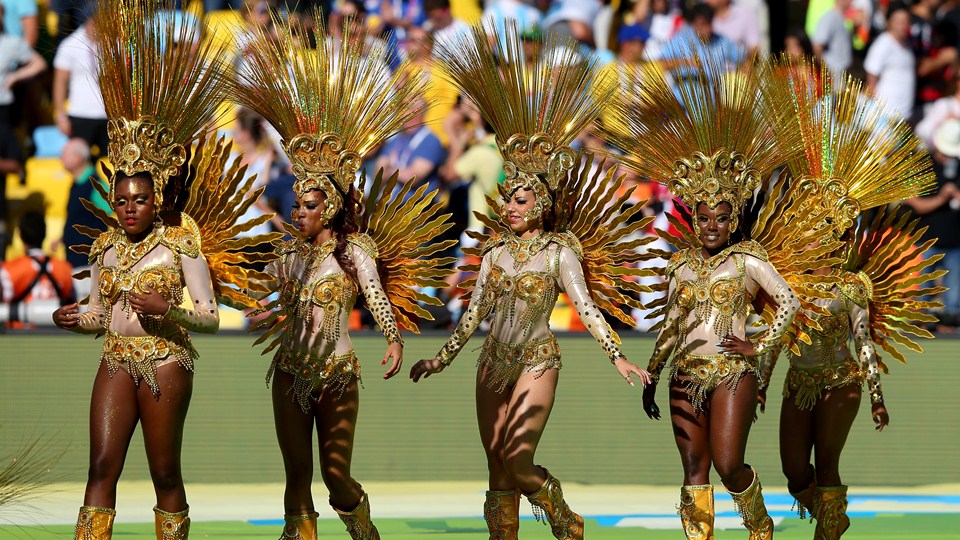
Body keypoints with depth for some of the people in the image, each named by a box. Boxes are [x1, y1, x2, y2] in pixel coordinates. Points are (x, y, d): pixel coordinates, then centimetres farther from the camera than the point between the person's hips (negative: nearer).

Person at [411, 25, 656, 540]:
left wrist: (618, 358, -22)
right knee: (498, 473, 4)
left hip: (536, 363, -5)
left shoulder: (559, 251, -5)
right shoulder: (496, 251, 9)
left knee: (518, 466, -15)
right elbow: (474, 313, 16)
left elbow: (586, 307, -12)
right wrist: (442, 359, 16)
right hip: (493, 365, 5)